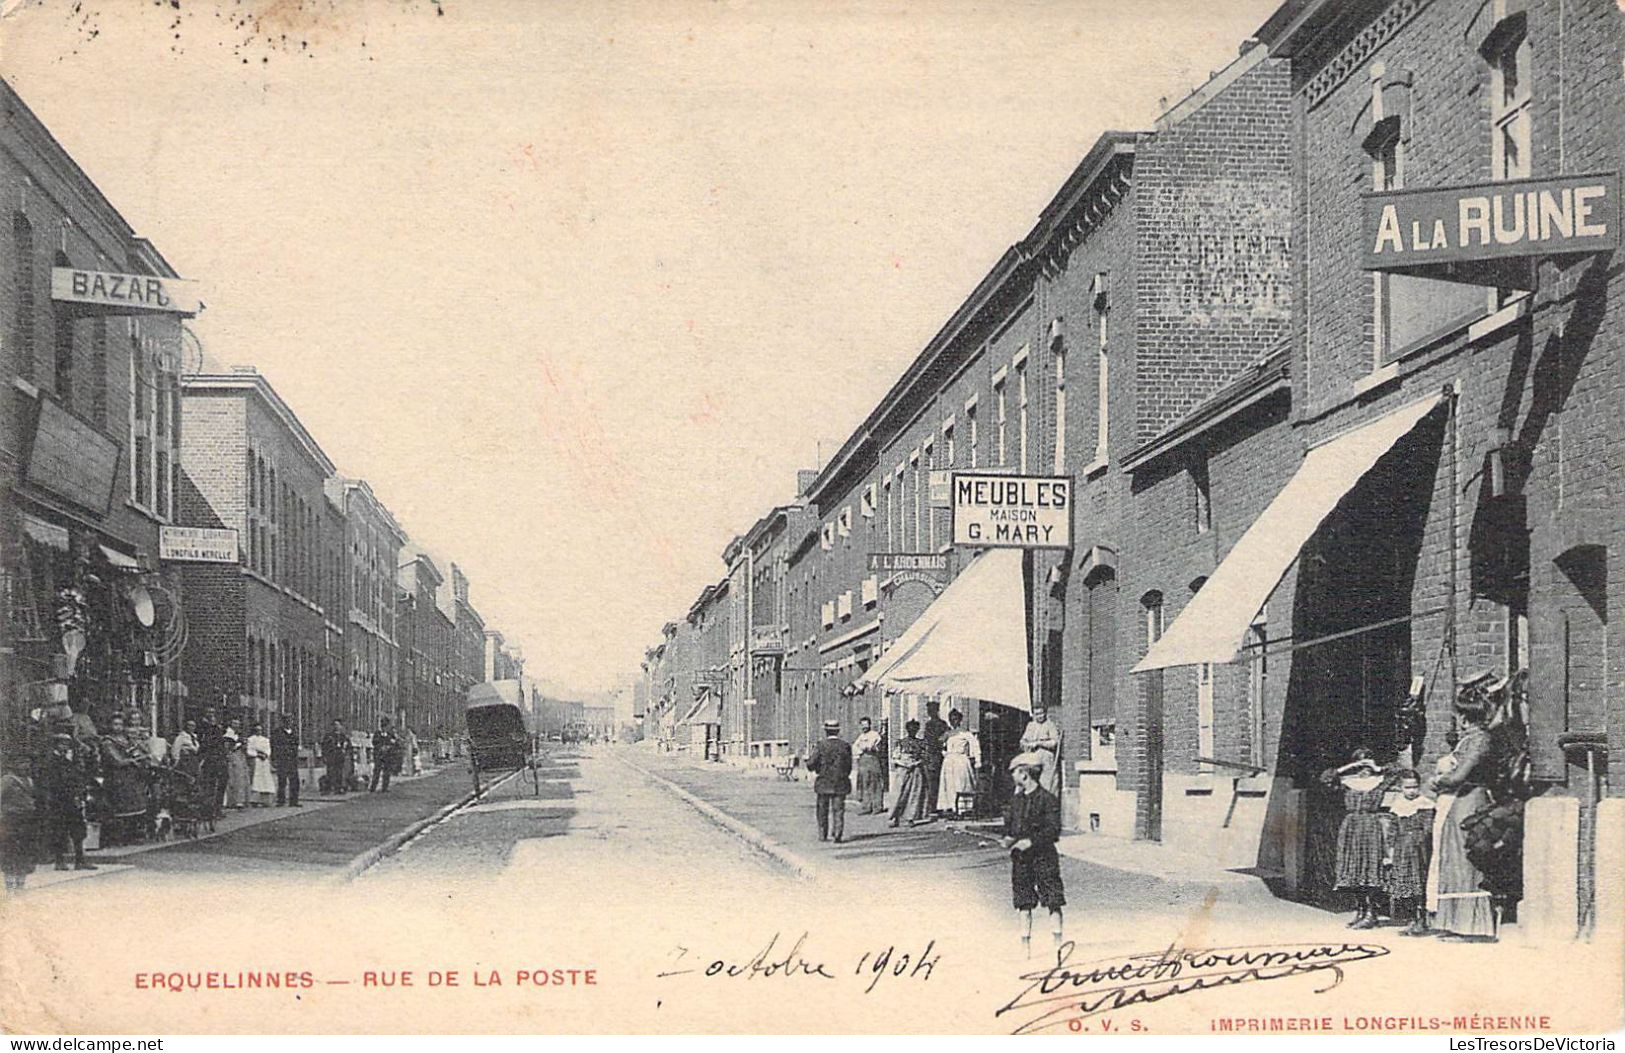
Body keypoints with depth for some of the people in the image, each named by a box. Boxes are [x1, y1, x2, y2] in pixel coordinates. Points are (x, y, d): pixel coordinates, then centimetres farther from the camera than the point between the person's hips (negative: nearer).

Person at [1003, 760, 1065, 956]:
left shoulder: (1048, 799, -7)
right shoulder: (1016, 798, 12)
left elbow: (1053, 830, -12)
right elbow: (1009, 822, 20)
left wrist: (1031, 842, -20)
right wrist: (1008, 838, -1)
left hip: (1043, 855, -6)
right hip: (1020, 858, 6)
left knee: (1053, 901, -7)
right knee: (1024, 903, 7)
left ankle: (1057, 943, -4)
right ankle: (1025, 945, 10)